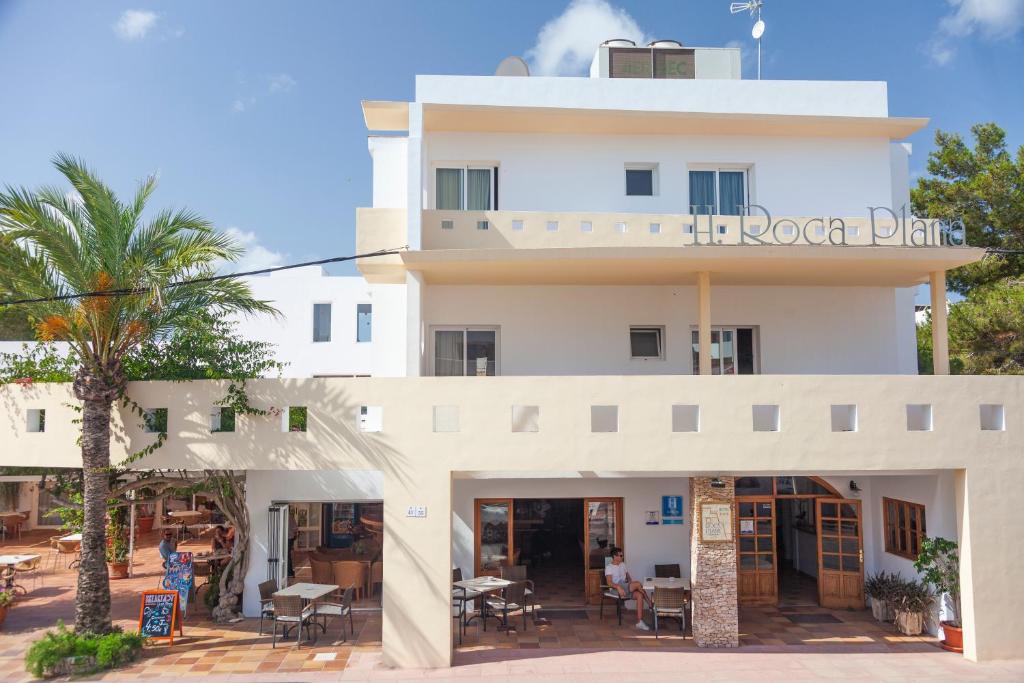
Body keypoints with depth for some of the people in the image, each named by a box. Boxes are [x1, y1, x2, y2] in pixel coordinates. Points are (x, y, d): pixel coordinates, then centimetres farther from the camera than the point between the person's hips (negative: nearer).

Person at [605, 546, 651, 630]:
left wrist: (631, 583, -1)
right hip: (616, 589, -7)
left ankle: (639, 622, -28)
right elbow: (609, 582, -15)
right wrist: (618, 587, -34)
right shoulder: (609, 568, -4)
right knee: (638, 583, -27)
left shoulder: (622, 564, 19)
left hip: (627, 588, 7)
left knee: (639, 595, -26)